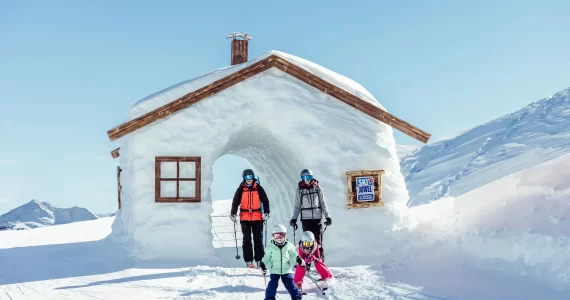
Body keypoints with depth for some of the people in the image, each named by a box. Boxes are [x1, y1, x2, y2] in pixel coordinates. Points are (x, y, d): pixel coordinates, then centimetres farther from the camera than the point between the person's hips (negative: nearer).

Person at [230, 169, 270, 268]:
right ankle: (249, 261, 3)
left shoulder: (258, 188, 2)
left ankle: (259, 260, 11)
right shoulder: (241, 189, 2)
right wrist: (233, 214, -10)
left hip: (257, 218, 0)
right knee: (246, 240, 0)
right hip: (245, 218, 0)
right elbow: (235, 202, -1)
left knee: (258, 239, 5)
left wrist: (266, 213, -5)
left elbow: (265, 201, 4)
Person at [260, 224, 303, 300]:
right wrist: (263, 265, -7)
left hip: (286, 270, 1)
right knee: (272, 285, -7)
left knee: (291, 284, 1)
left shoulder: (289, 245, -2)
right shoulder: (270, 247, -4)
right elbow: (267, 257, 3)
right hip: (274, 270, -1)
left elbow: (293, 255, 10)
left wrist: (298, 259, -4)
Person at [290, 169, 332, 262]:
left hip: (317, 218, 0)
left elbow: (323, 203, 6)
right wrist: (294, 219, 1)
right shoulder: (300, 189, 5)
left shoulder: (317, 188, 4)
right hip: (306, 219, 0)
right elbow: (297, 206, 9)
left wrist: (327, 216, 0)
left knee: (318, 241, -1)